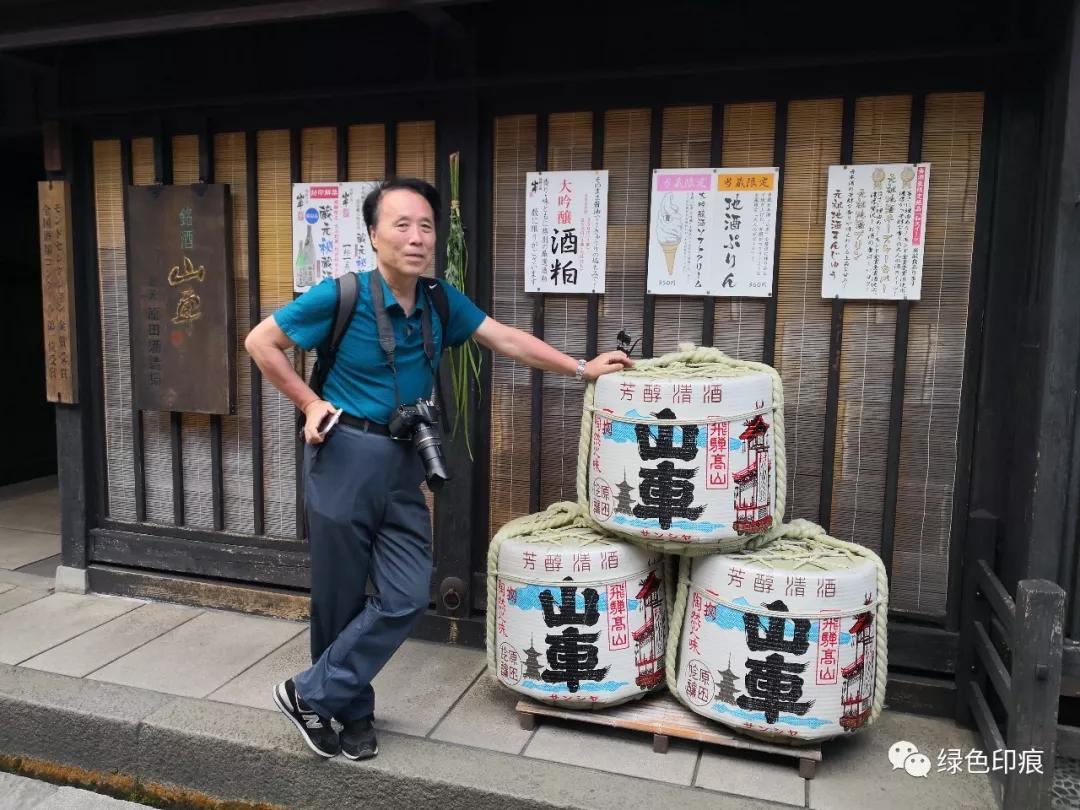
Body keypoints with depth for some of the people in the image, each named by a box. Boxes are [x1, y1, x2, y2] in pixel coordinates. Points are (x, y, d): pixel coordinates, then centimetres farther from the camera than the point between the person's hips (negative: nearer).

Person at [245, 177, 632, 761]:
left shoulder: (439, 301, 1)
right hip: (345, 457, -5)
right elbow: (260, 342, -4)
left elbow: (507, 340, 7)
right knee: (341, 599, 7)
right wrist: (310, 404, -7)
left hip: (403, 466, 5)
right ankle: (352, 713, 28)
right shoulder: (341, 296, -13)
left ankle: (312, 695, 17)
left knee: (406, 598, 0)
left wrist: (583, 370, 6)